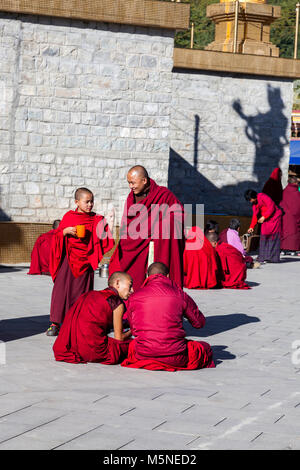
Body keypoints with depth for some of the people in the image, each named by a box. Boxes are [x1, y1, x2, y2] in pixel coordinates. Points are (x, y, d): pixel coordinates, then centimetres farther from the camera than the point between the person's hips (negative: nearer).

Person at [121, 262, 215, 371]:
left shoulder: (134, 298, 5)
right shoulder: (180, 295, 0)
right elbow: (199, 322, 12)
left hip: (143, 357, 2)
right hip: (175, 359, -2)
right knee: (205, 348, 21)